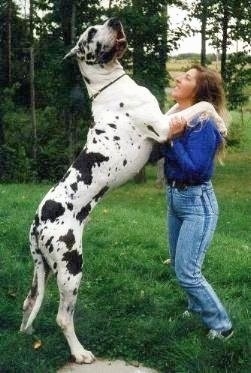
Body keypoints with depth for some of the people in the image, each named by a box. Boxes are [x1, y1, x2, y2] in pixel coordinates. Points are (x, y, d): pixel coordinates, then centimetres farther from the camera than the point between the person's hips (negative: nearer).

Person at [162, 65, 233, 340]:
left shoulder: (202, 124, -21)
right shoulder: (174, 116, 2)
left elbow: (195, 169, -26)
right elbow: (156, 152, 6)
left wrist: (171, 140, -27)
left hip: (197, 202, -8)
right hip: (174, 197, 8)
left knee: (187, 272, -6)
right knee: (178, 265, 20)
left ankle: (222, 325, 13)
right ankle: (198, 307, 44)